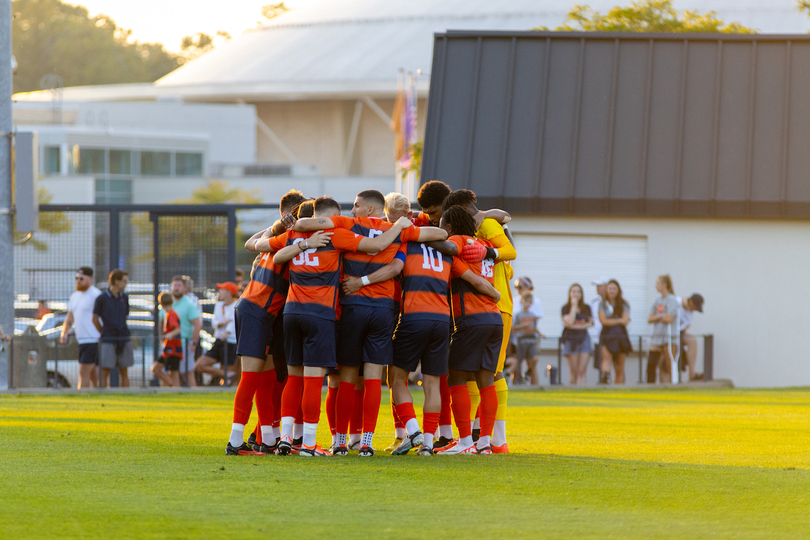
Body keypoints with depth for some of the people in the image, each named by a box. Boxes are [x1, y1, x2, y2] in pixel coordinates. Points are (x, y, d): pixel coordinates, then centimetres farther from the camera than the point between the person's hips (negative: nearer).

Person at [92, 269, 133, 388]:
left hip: (123, 339, 4)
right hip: (108, 341, -4)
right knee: (105, 372, -3)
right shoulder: (101, 298, -5)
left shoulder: (124, 298, 10)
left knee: (124, 372, 6)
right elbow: (95, 319, 3)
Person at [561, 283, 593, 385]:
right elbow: (570, 321, -14)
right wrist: (574, 306, -8)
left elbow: (590, 323, 2)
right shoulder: (565, 309, 2)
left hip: (584, 339, 1)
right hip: (571, 340, -1)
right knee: (574, 372, -1)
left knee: (582, 371, -10)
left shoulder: (586, 308, 10)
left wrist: (575, 326, -7)